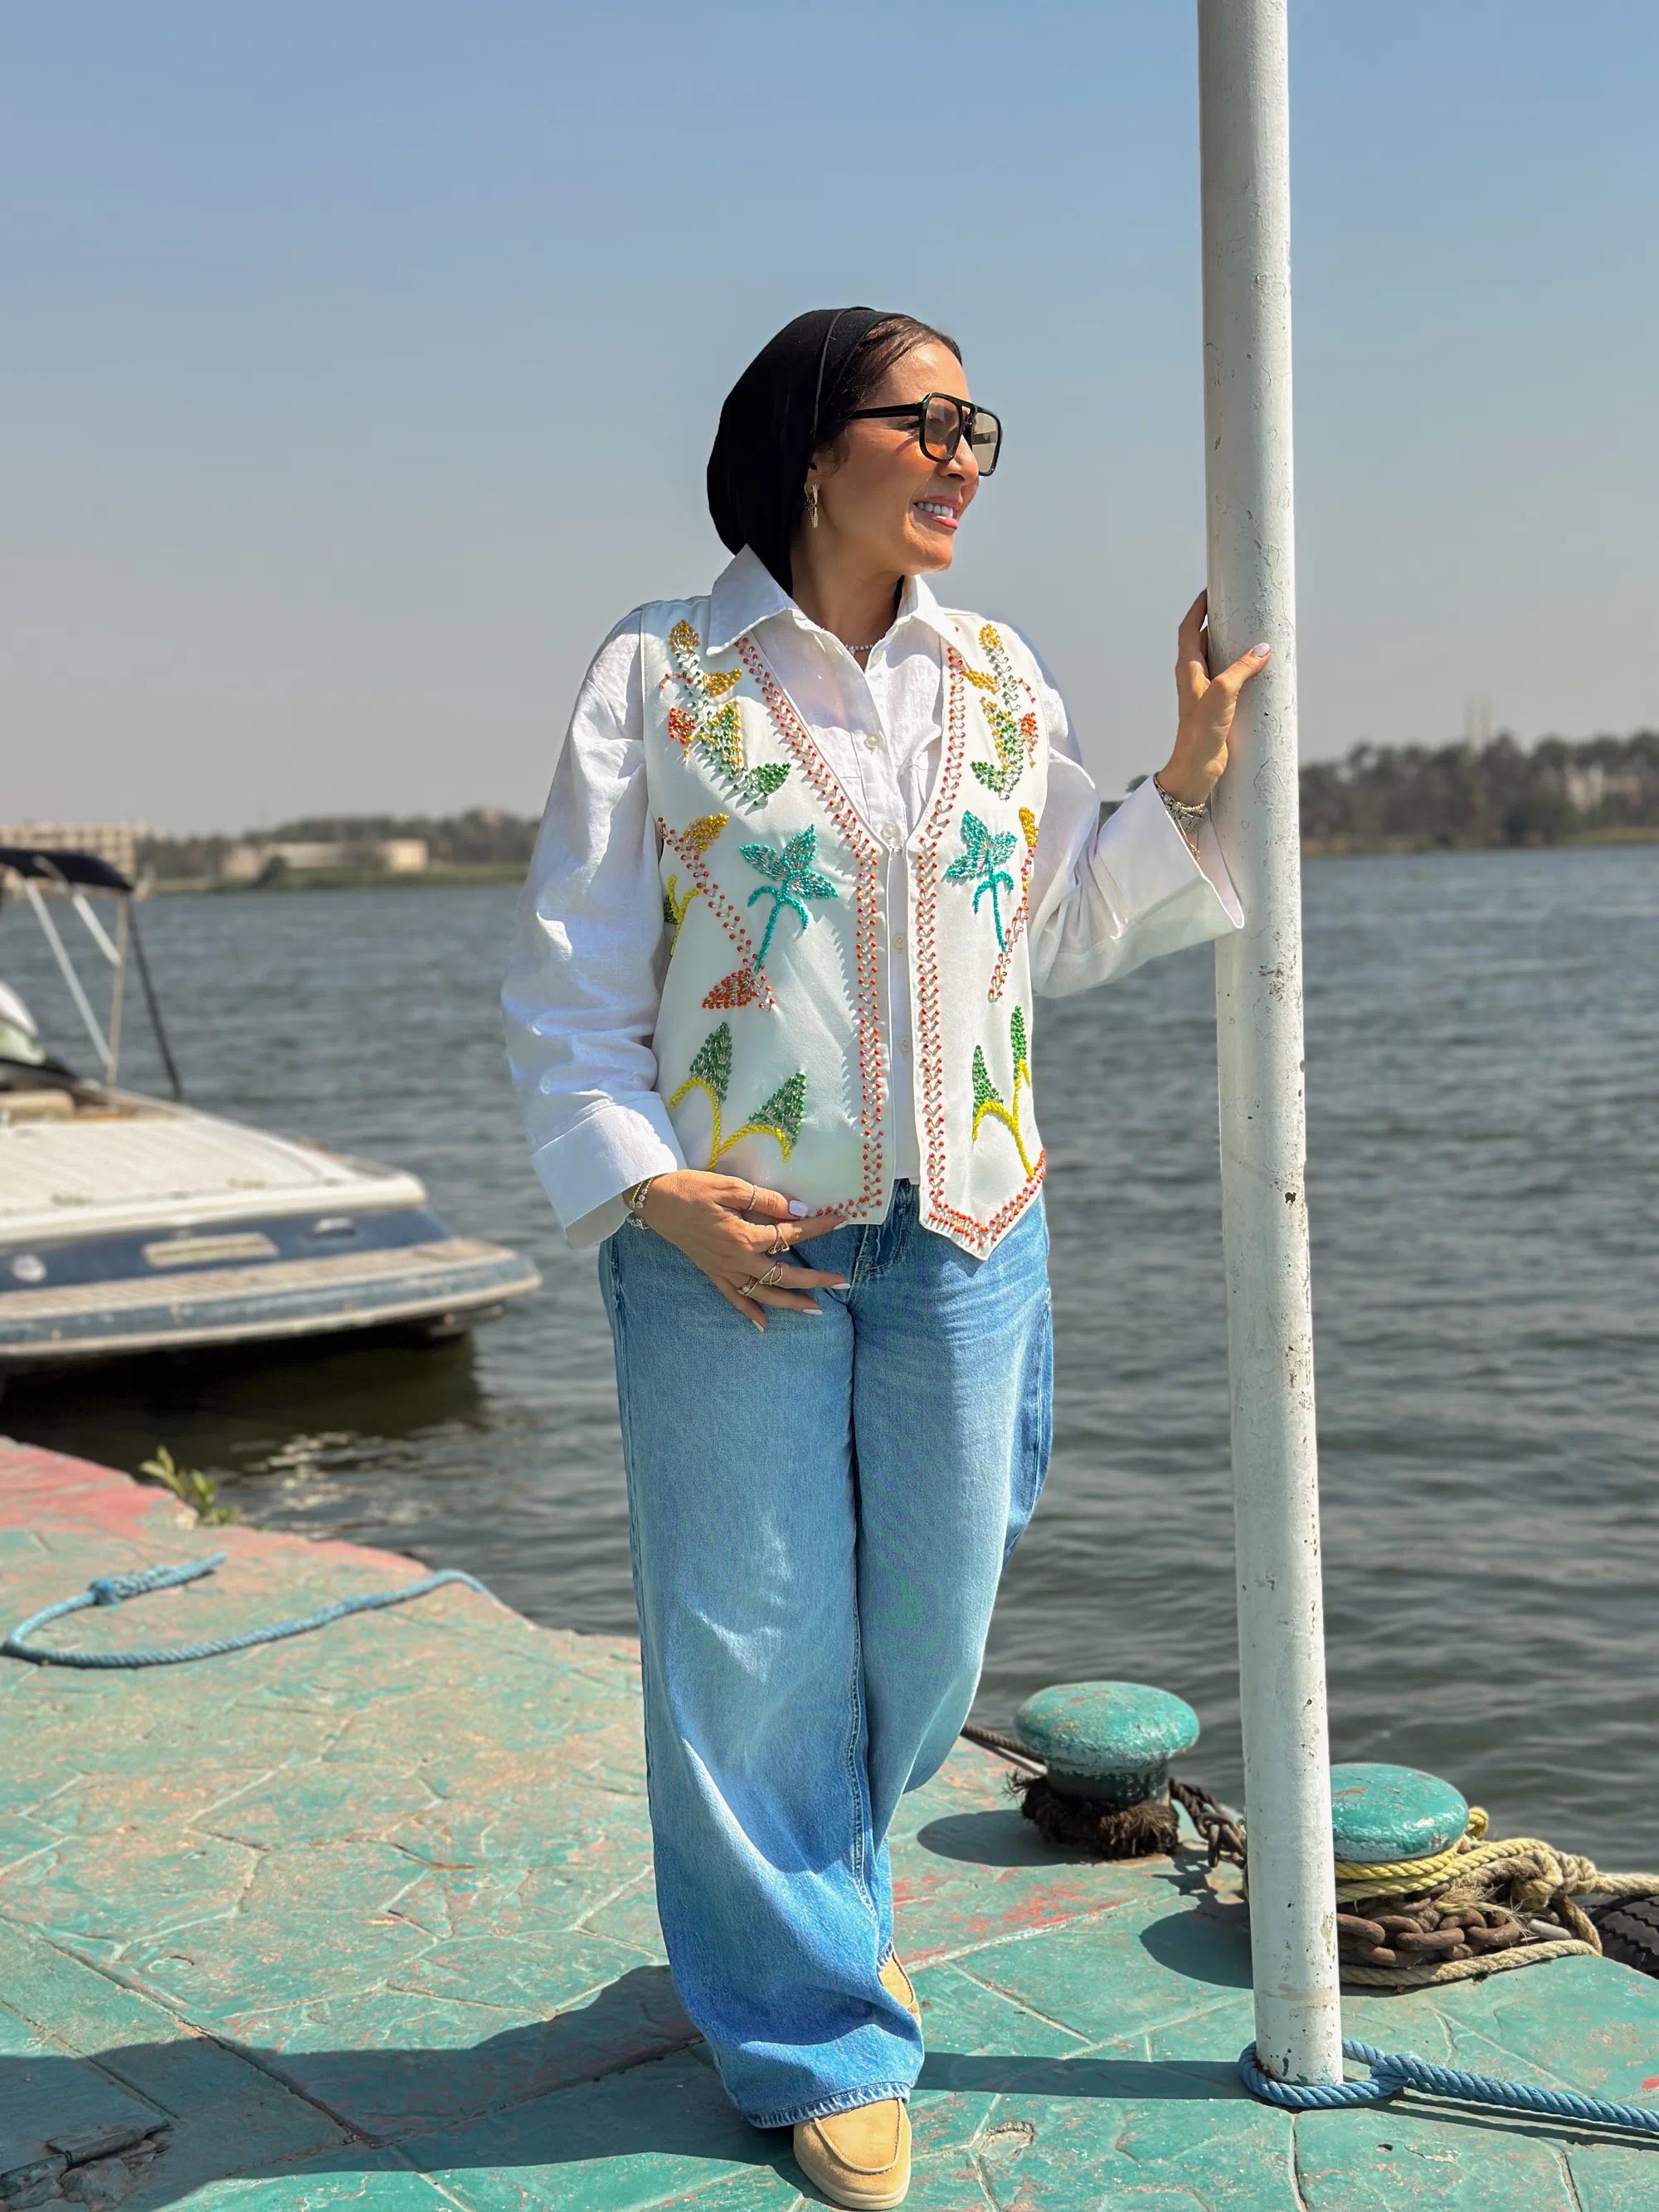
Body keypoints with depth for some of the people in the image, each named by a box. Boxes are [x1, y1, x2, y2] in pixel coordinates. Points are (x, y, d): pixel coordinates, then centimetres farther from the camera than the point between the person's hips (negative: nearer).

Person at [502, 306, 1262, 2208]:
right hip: (732, 1241, -4)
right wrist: (646, 1186, -14)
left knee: (928, 1632, 13)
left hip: (964, 1232, 4)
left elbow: (1057, 935, 16)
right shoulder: (662, 675, -4)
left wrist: (1190, 786, 7)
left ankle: (784, 1899, 42)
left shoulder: (999, 679, 9)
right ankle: (819, 2040, 26)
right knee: (754, 1642, 5)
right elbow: (569, 986, -3)